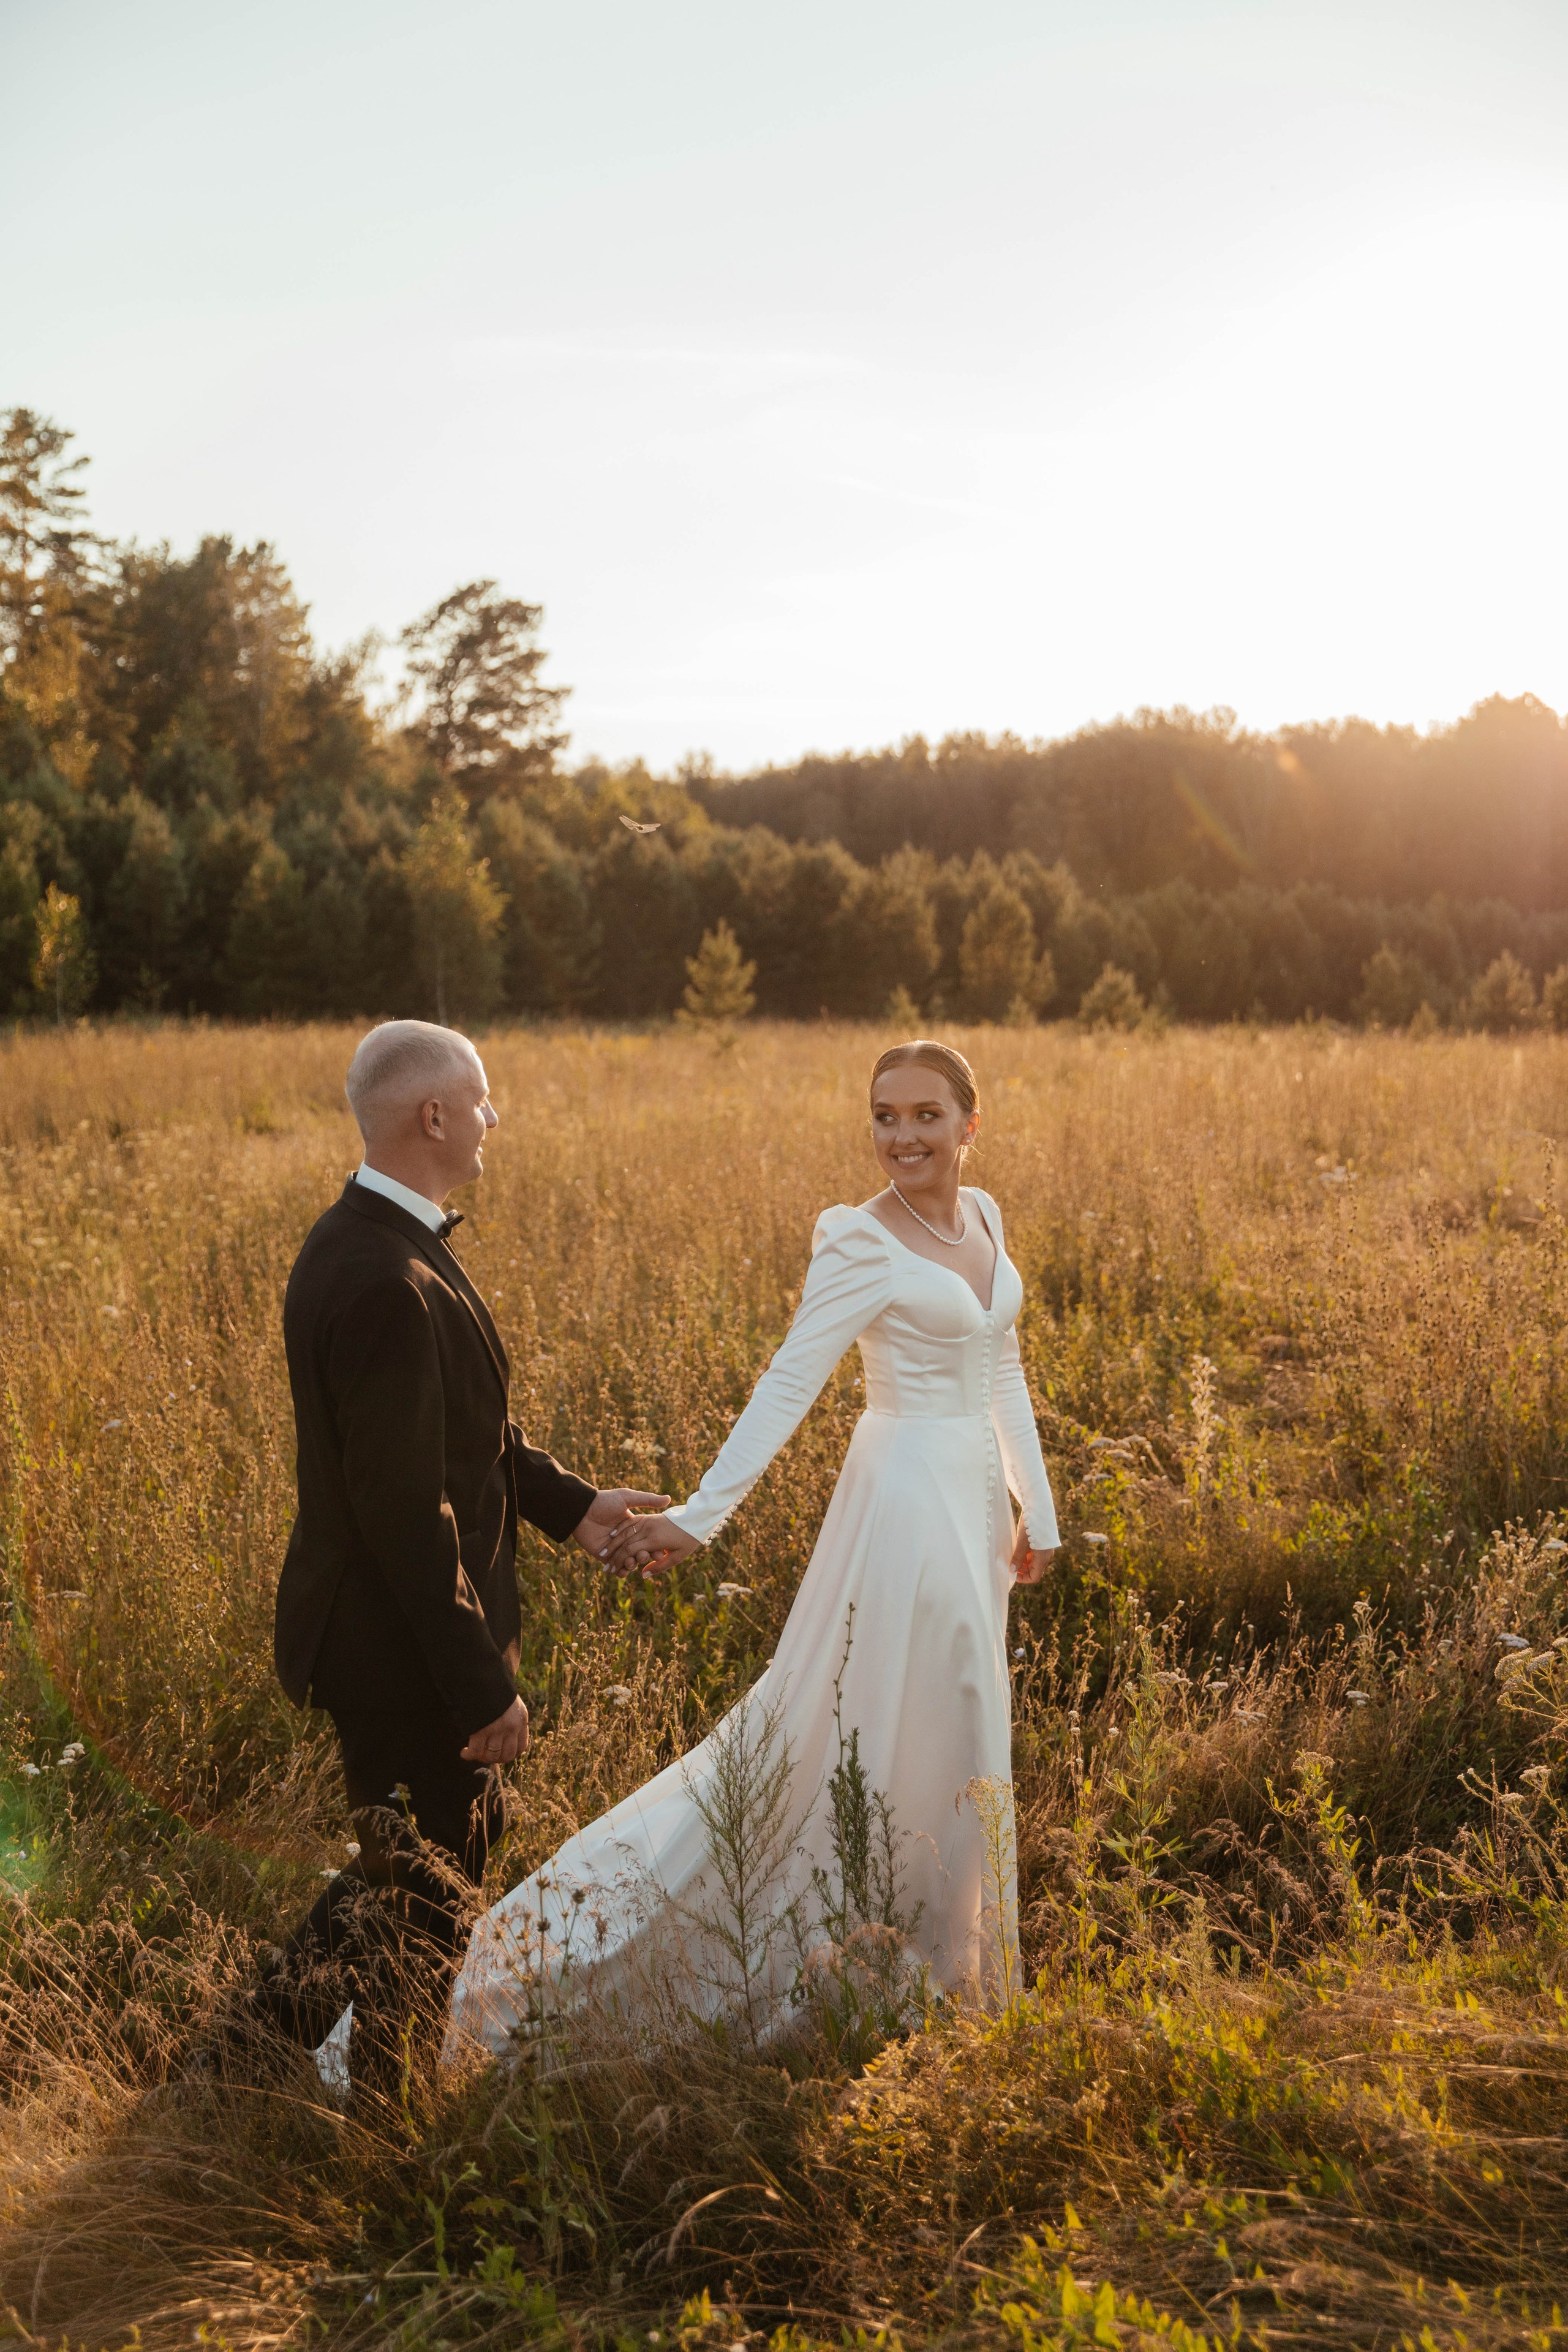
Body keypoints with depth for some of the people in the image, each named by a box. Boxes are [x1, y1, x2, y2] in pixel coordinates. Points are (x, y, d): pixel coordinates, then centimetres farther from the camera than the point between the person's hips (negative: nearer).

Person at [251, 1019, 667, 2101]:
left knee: (461, 1841, 25)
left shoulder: (367, 1241, 5)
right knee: (421, 1890, 6)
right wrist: (483, 1686, -22)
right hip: (403, 1652, -11)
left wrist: (567, 1500, 14)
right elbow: (403, 1509, -28)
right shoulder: (390, 1284, -29)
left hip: (407, 1635, 11)